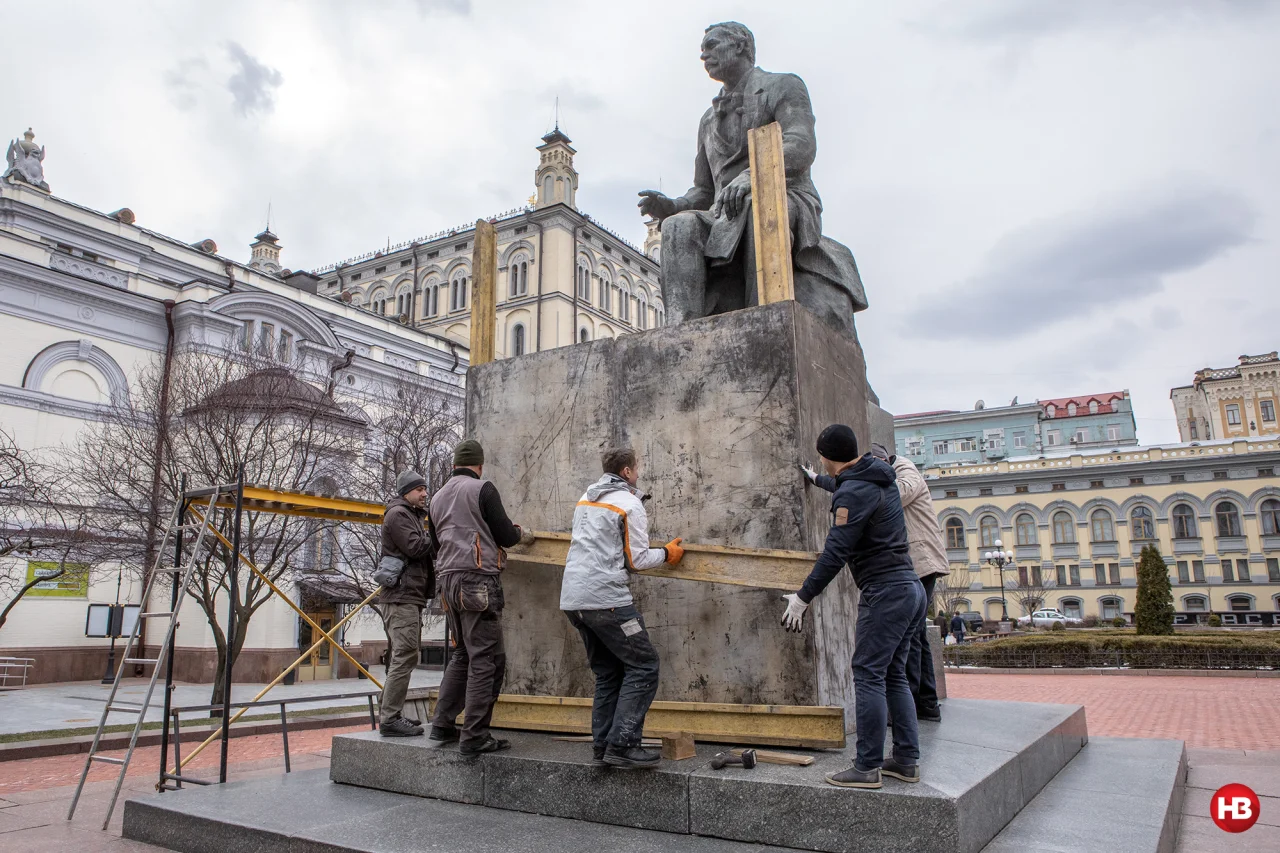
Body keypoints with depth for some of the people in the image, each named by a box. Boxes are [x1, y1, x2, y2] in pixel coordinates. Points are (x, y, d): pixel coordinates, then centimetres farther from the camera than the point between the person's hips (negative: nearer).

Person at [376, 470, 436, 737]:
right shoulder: (397, 514, -6)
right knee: (405, 654, -15)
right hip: (402, 595, -11)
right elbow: (415, 547, -17)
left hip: (411, 595, 11)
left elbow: (427, 546, 17)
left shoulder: (416, 515, 24)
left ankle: (391, 714, 18)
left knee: (401, 656, 12)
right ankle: (390, 719, -15)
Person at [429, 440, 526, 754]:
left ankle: (443, 724, 19)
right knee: (486, 658, -5)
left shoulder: (438, 498, 18)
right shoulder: (482, 489, -5)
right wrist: (518, 532, 15)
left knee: (463, 654, 19)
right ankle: (474, 736, -7)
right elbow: (505, 536, -7)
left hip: (448, 580, 8)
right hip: (478, 579, -8)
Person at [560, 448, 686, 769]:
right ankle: (622, 746, -9)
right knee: (643, 665, -2)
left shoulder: (586, 498, 18)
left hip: (572, 598, 8)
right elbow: (637, 561, -4)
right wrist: (667, 553, 11)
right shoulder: (630, 504, -5)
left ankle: (602, 747, 13)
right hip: (606, 598, -8)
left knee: (608, 672, 16)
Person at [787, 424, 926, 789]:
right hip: (911, 588, 10)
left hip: (885, 592, -10)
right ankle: (907, 760, 16)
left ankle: (867, 767, -3)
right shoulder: (881, 478, 13)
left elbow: (835, 553, -19)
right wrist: (819, 480, 54)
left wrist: (803, 597, -13)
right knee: (893, 675, 13)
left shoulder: (853, 494, -15)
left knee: (868, 675, -6)